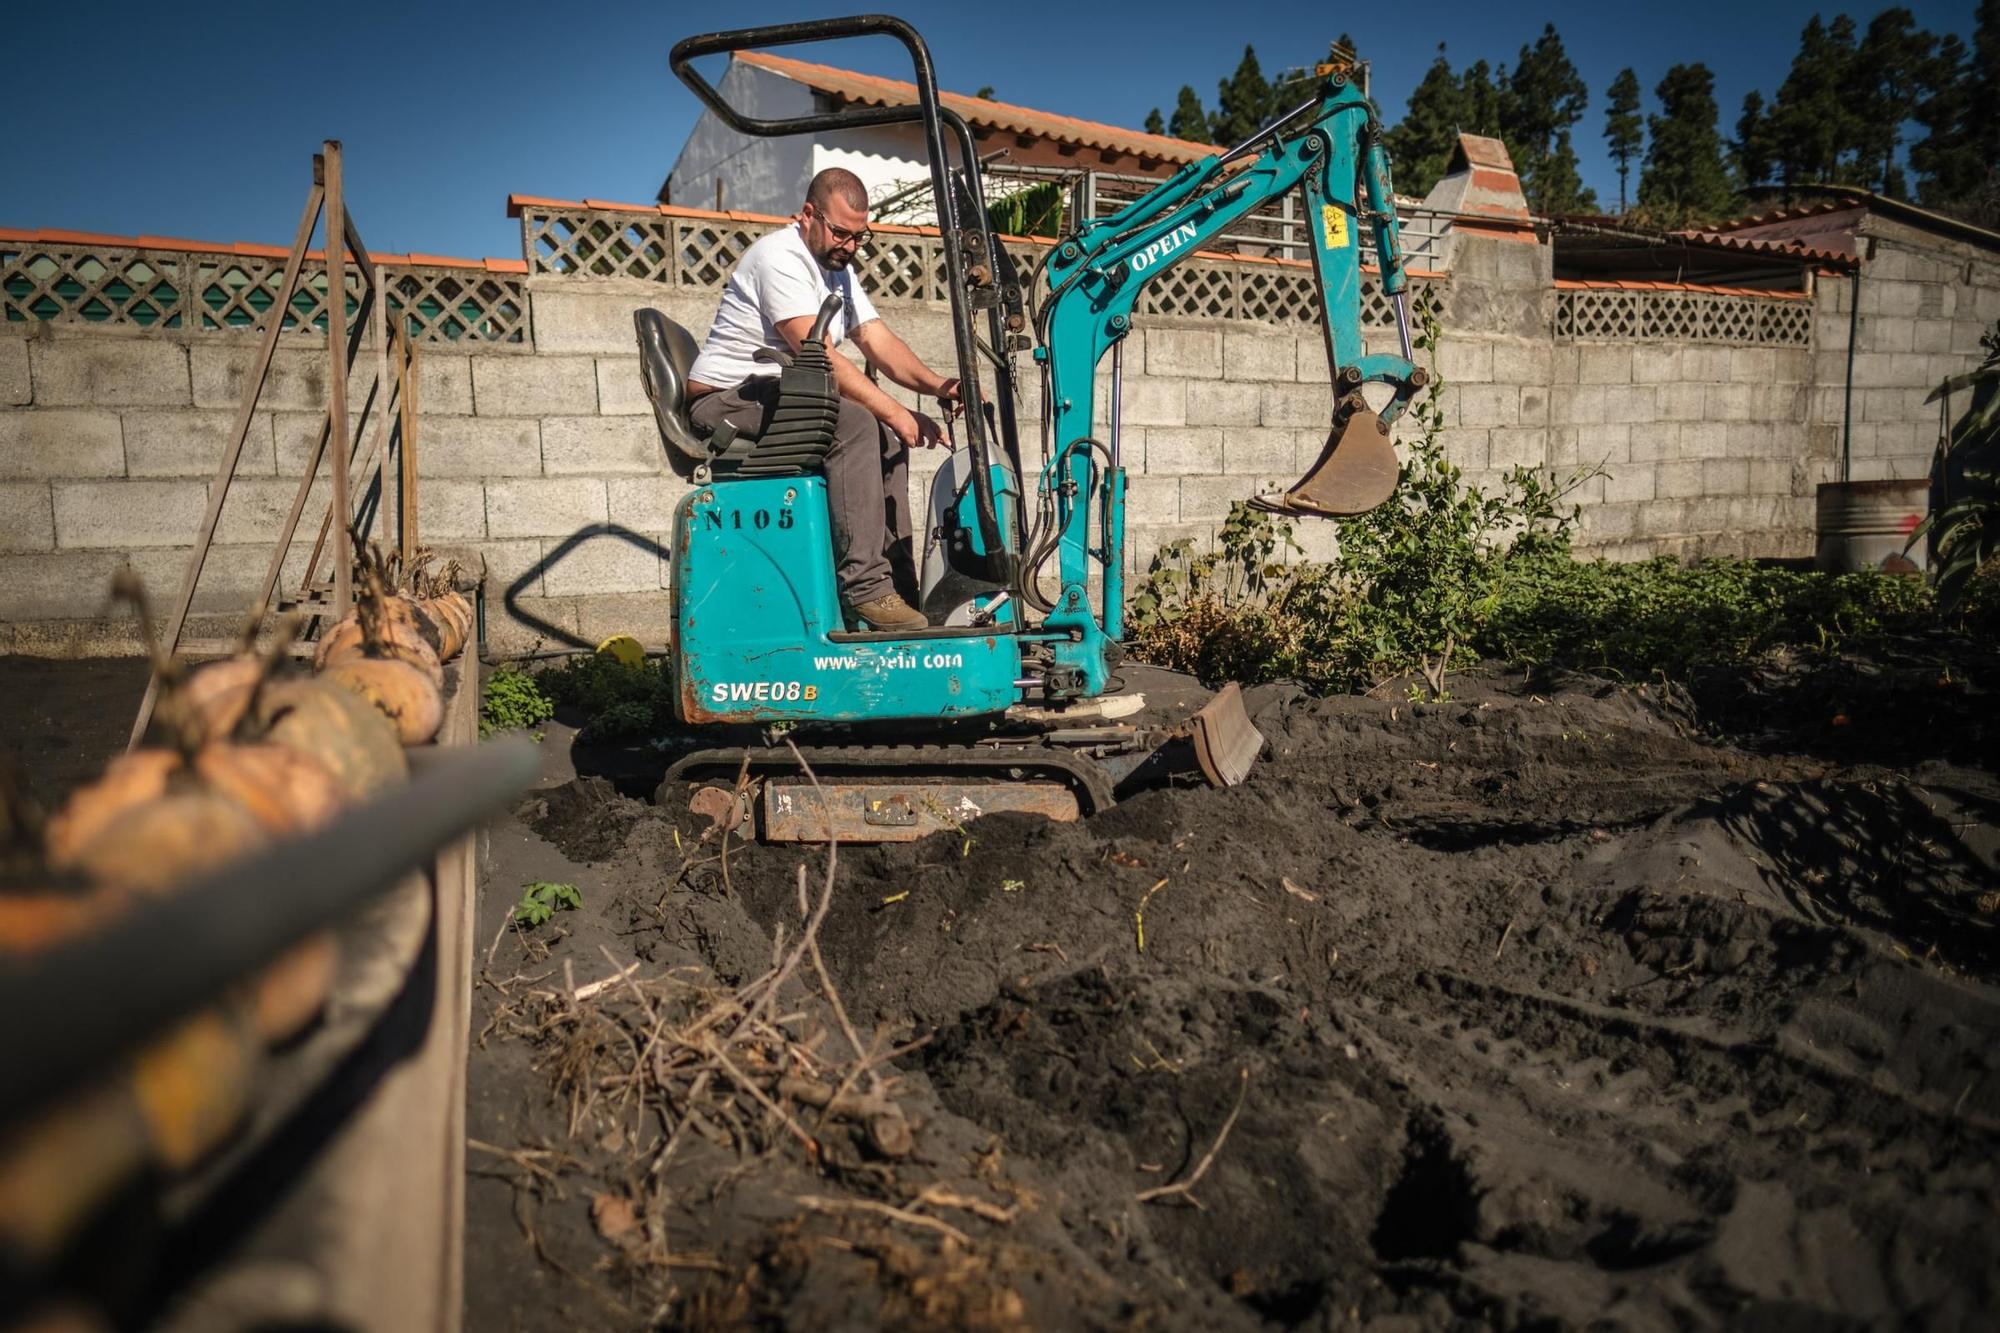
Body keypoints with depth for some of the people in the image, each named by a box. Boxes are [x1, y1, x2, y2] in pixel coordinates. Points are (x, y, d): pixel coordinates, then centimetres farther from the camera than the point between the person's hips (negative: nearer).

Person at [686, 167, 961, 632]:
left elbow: (877, 340, 7)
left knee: (887, 441, 1)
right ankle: (866, 587, -31)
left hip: (778, 399, 10)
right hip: (725, 401, -10)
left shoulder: (838, 268, 16)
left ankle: (899, 588, -1)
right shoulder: (780, 257, -15)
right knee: (855, 424, -28)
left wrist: (937, 385, -11)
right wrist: (897, 414, -27)